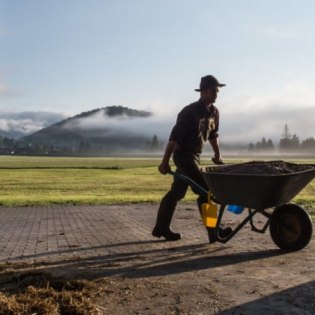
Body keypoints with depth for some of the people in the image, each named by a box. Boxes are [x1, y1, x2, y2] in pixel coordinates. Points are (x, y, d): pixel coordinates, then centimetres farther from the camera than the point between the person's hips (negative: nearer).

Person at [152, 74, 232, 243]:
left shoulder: (214, 112, 5)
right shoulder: (189, 112, -19)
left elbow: (213, 134, 20)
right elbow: (174, 137, -20)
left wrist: (218, 154, 17)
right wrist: (165, 161, -21)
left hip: (195, 155, 8)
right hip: (183, 155, -8)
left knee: (177, 192, 13)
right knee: (205, 191, -12)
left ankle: (161, 227, 24)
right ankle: (213, 231, -6)